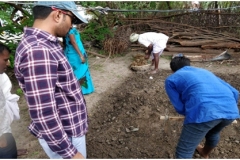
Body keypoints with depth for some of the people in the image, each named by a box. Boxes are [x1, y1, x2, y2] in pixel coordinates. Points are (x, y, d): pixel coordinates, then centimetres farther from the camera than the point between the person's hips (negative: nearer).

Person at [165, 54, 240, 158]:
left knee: (184, 152, 12)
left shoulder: (171, 79, 20)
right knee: (213, 133, 38)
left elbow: (180, 108, 10)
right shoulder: (205, 71, 34)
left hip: (204, 111, -7)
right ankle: (205, 154, 67)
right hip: (231, 109, 7)